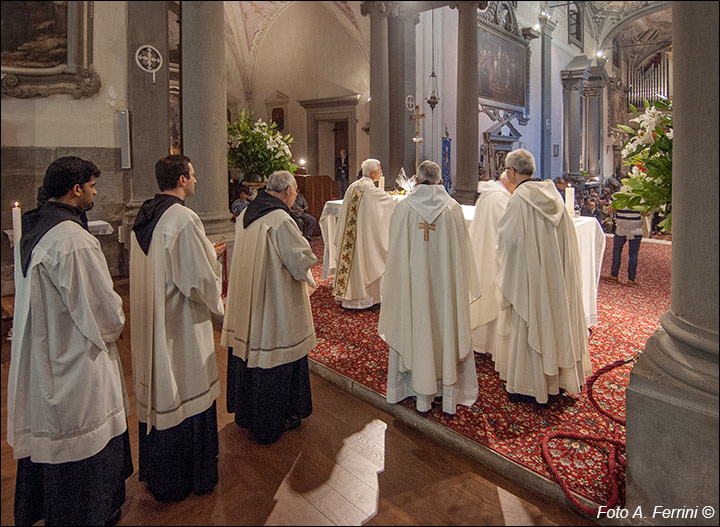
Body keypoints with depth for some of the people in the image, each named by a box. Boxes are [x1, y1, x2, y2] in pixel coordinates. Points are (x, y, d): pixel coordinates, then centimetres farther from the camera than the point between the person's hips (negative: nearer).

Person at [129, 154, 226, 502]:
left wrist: (206, 255, 18)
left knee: (156, 391, 20)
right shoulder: (183, 218, -21)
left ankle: (154, 472, 39)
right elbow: (200, 280, -21)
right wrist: (217, 303, -2)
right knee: (185, 395, 7)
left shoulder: (144, 217, 6)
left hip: (149, 324, 9)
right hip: (180, 326, -9)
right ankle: (183, 479, 25)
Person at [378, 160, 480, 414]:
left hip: (414, 280, 0)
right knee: (447, 329, 11)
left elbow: (396, 252, -1)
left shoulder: (404, 207, -6)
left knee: (417, 329, 10)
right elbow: (461, 250, 2)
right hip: (445, 281, 1)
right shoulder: (453, 207, -4)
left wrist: (398, 282, 11)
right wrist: (462, 285, 14)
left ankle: (422, 395, 21)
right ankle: (449, 395, 21)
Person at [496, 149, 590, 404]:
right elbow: (567, 235, 8)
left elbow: (507, 239, -15)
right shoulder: (552, 194, 2)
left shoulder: (518, 201, -19)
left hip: (530, 274, -7)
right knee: (559, 318, 18)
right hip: (558, 273, 7)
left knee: (530, 325, 4)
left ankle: (527, 384, 17)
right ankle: (568, 375, 34)